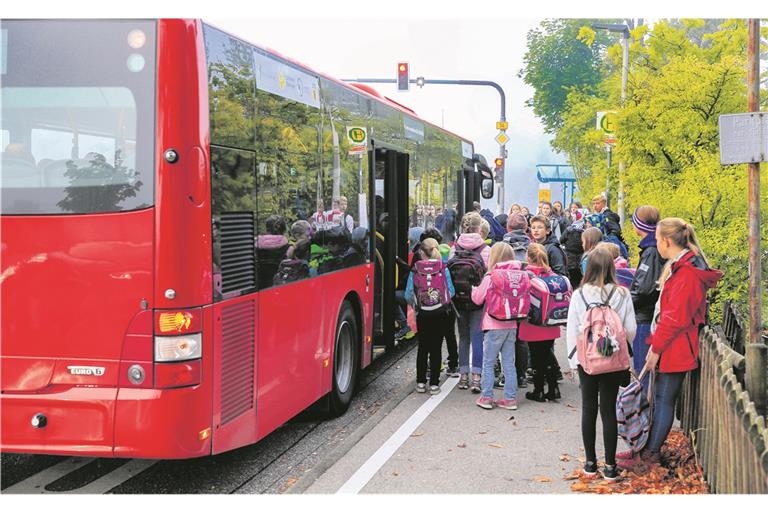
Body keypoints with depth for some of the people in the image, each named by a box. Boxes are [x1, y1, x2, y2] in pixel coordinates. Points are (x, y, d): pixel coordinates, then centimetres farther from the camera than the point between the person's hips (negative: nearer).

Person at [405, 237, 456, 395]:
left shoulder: (415, 270, -5)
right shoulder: (444, 270, -5)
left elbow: (408, 294, -5)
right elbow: (451, 292, -4)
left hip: (422, 315, 1)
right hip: (440, 315, 0)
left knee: (423, 347, 13)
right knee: (436, 348, 5)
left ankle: (421, 382, 16)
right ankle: (434, 384, 5)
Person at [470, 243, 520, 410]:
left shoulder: (490, 277, -11)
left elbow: (478, 299, -5)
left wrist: (473, 288, 13)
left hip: (494, 326, -5)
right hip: (511, 326, 5)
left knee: (488, 363, 5)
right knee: (509, 363, 11)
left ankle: (486, 397, 8)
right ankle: (510, 398, 12)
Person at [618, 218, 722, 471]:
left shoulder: (687, 272, -20)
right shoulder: (679, 267, 12)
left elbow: (675, 316, -22)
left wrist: (656, 348, -16)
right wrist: (655, 343, 14)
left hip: (675, 348, -10)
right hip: (667, 346, 10)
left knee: (664, 399, -1)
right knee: (659, 398, 14)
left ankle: (651, 454, 6)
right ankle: (649, 448, 23)